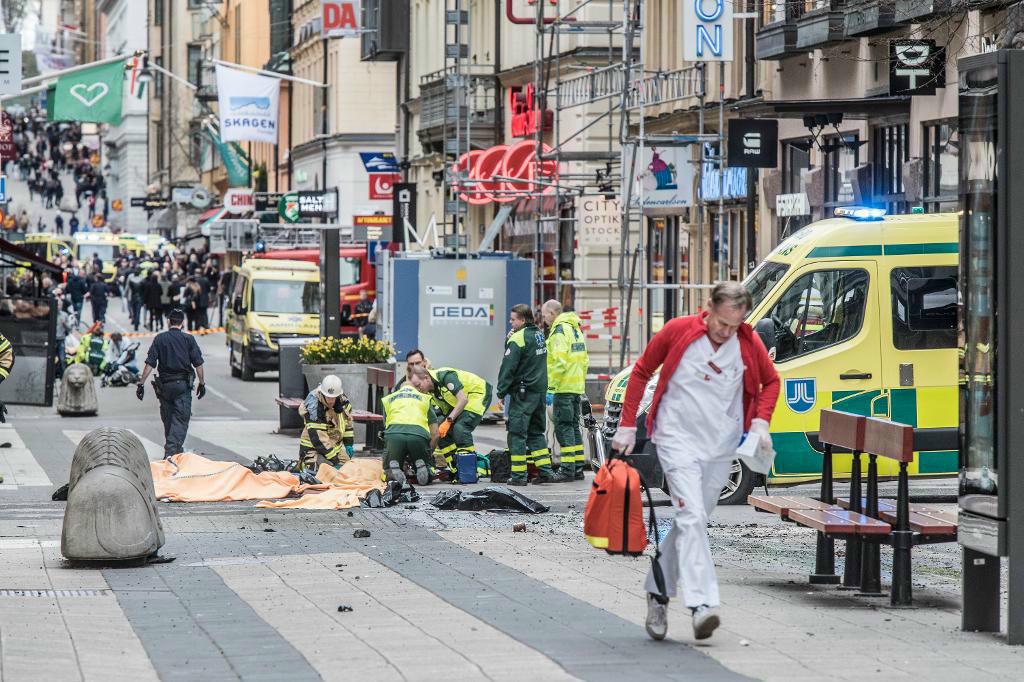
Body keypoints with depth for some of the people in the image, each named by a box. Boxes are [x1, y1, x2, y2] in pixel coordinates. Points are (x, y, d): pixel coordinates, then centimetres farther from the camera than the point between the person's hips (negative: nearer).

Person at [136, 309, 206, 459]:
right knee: (180, 419, -3)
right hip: (183, 384, -2)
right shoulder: (189, 339, -1)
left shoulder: (159, 339, 1)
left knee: (168, 419, 15)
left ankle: (173, 450, 27)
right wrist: (202, 383, 7)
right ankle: (171, 451, -18)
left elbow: (149, 364, -3)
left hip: (164, 384, 2)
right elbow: (198, 364, -3)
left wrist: (141, 383, 0)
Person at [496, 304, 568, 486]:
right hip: (540, 389, 8)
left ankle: (518, 475, -6)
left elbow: (507, 368, -15)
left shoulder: (517, 339, -13)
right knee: (536, 432, 15)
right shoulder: (539, 335, 12)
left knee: (517, 433, -4)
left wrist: (501, 392, -9)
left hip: (523, 392, -8)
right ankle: (545, 471, 12)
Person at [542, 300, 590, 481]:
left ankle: (568, 468, -9)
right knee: (573, 426, 13)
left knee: (563, 426, -7)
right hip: (577, 387, 9)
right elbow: (584, 360, 22)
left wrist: (551, 388, -19)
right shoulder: (575, 329, 17)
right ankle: (578, 467, 14)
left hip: (563, 387, -9)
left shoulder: (559, 331, -12)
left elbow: (559, 363, -20)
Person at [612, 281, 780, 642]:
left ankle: (658, 591, 27)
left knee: (691, 520, 11)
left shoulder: (749, 343, -2)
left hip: (721, 446, 4)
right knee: (692, 517, -18)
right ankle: (702, 603, -25)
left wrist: (760, 421, -2)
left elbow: (771, 381, 15)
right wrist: (627, 425, 2)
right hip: (679, 439, -4)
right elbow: (641, 372, 2)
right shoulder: (678, 331, -10)